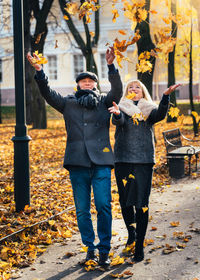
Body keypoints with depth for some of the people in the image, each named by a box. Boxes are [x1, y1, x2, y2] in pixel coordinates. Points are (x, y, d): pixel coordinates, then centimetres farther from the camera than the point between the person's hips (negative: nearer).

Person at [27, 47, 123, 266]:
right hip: (77, 162, 2)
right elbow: (48, 93, 4)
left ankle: (104, 250, 3)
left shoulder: (104, 101, 12)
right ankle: (90, 246, 19)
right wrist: (39, 71, -12)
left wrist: (111, 67, -21)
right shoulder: (68, 103, 15)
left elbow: (117, 91, -5)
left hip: (101, 161, -1)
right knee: (82, 209, 6)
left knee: (103, 206, -6)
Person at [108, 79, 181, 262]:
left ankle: (139, 245, 4)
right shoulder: (122, 108, 10)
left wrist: (166, 96, -28)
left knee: (142, 203, -4)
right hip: (123, 159, 1)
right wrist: (117, 114, -36)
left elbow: (160, 115, -11)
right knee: (125, 200, 7)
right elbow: (118, 121, -12)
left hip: (144, 159, 0)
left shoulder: (149, 109, 12)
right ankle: (131, 231, 35)